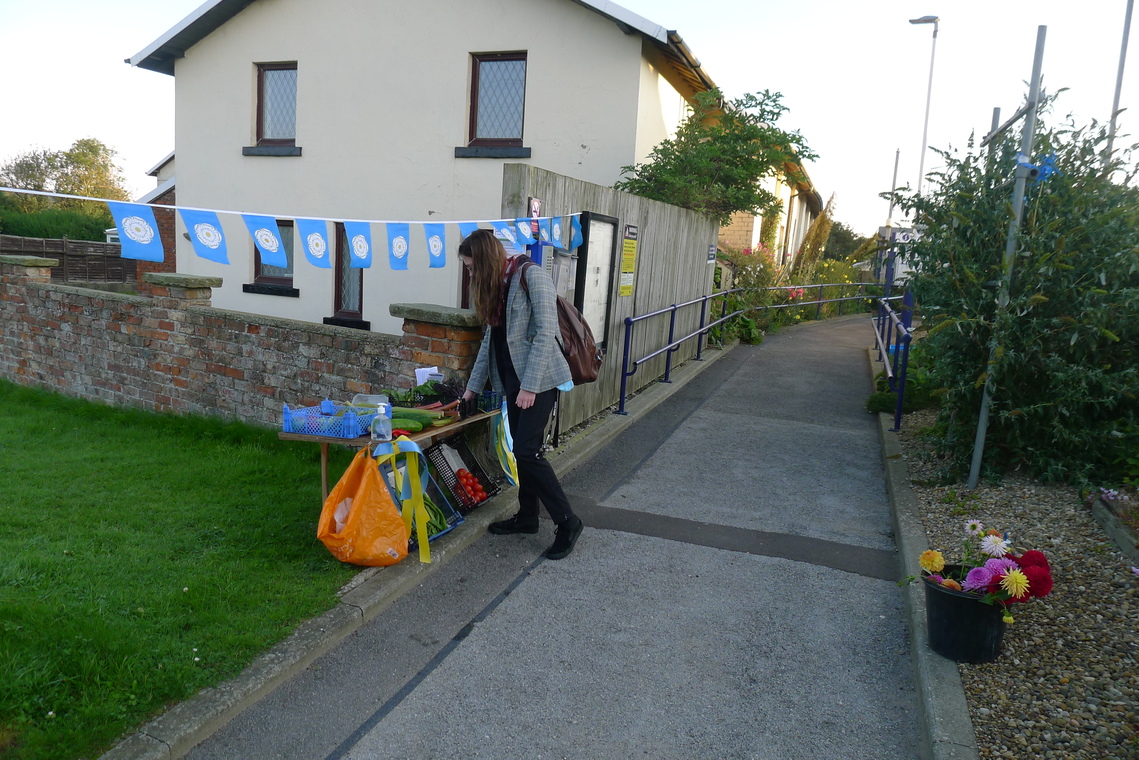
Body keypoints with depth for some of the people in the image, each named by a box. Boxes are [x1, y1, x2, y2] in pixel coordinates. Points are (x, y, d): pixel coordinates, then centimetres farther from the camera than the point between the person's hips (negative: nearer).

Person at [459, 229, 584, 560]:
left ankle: (567, 522, 1)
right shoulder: (496, 286, 13)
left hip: (538, 378, -8)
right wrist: (473, 387, 20)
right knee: (521, 450, 12)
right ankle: (527, 516, 25)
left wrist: (530, 385, -21)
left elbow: (545, 332, -18)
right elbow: (490, 340, 19)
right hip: (513, 379, 8)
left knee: (527, 451, -11)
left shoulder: (531, 275, -13)